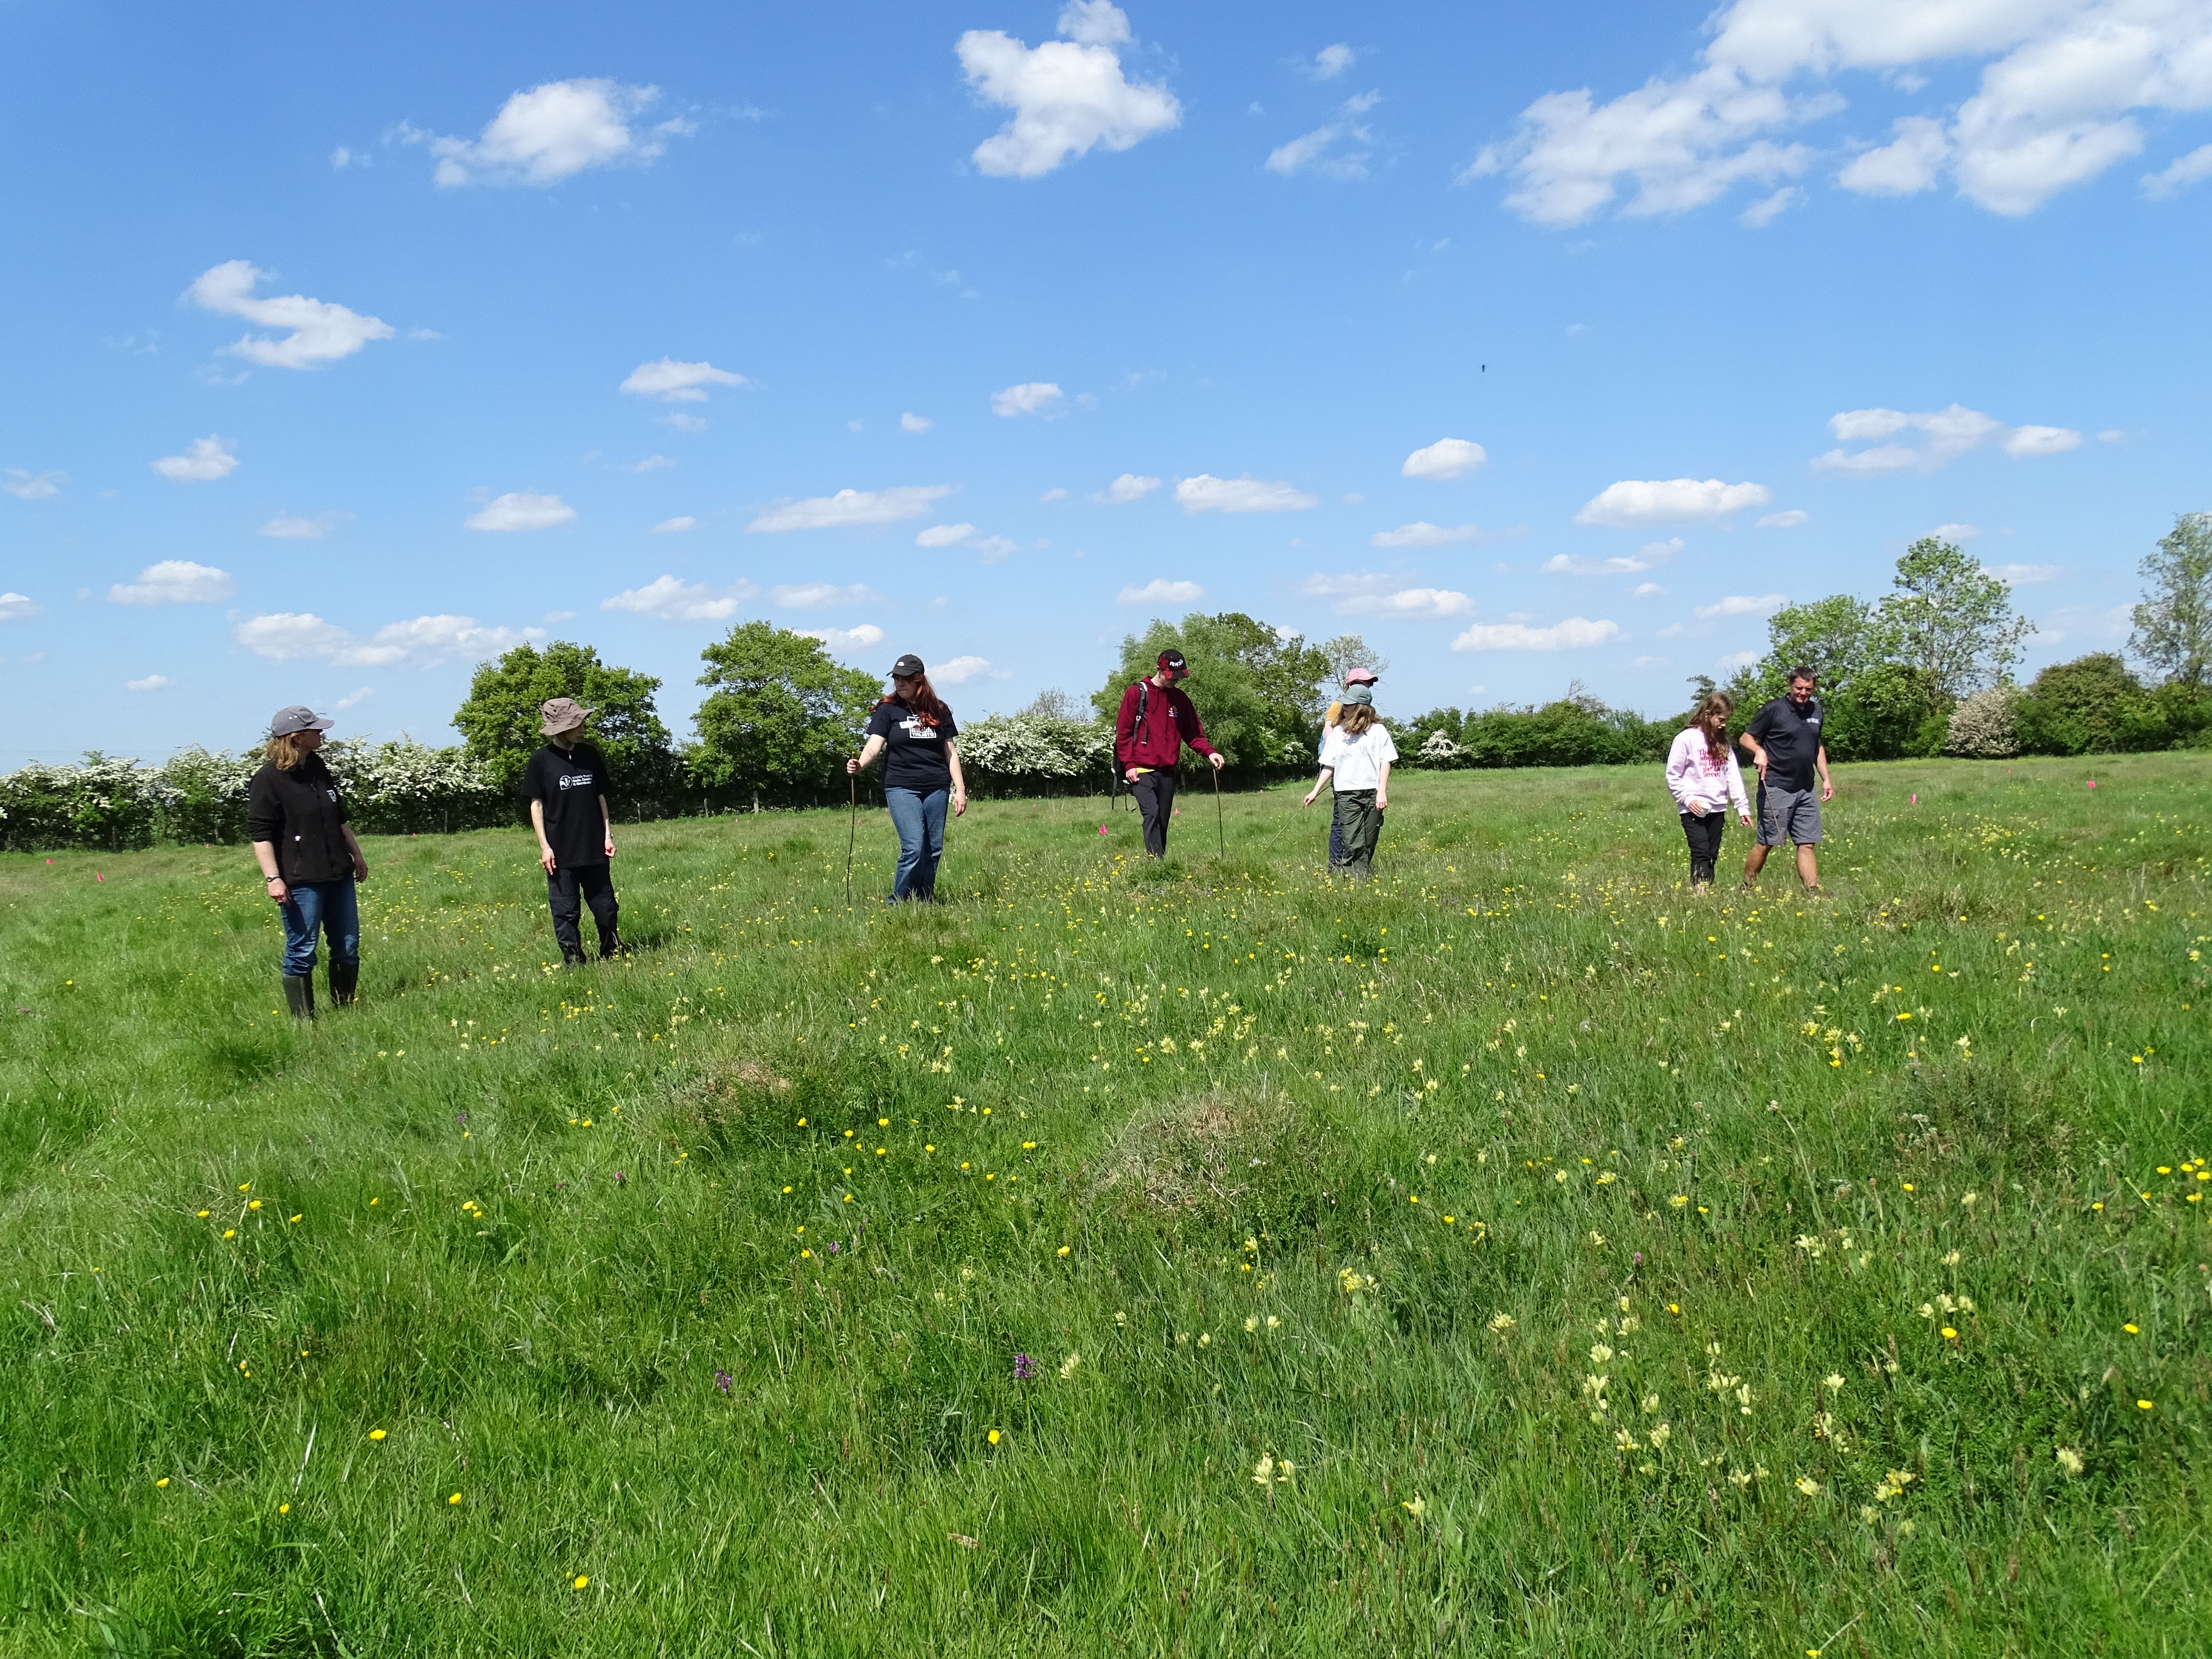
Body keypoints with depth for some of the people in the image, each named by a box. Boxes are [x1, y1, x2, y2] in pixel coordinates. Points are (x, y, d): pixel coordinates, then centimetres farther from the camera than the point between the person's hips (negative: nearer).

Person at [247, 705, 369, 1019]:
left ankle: (345, 1011, 22)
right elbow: (260, 834, -13)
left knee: (348, 948, 10)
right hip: (300, 882, -7)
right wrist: (273, 878, -19)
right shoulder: (268, 780, -10)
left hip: (338, 875, 7)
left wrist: (357, 854, 26)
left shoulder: (318, 769, 12)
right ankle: (303, 1021, 7)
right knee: (302, 953, -2)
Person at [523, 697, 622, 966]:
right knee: (566, 913, 4)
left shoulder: (590, 755, 4)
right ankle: (573, 961, 15)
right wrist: (544, 846, -7)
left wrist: (608, 835, 6)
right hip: (561, 852, -3)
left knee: (606, 908, 9)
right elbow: (536, 805, -2)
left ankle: (612, 954, 26)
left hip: (594, 849, 3)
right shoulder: (541, 761, -6)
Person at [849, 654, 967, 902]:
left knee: (934, 850, 4)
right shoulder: (888, 710, 1)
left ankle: (925, 904, 16)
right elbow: (874, 746, -10)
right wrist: (859, 763, -31)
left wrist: (960, 790, 7)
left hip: (937, 788, 3)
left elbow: (951, 752, 11)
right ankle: (896, 903, 0)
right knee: (913, 848, -14)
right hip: (901, 788, -3)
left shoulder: (939, 711, 8)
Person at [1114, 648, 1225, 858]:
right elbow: (1123, 732, -2)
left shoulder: (1180, 698, 13)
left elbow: (1193, 733, 15)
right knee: (1152, 814, -19)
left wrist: (1209, 752, -3)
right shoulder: (1137, 693, -1)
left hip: (1168, 771, 5)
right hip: (1142, 770, -5)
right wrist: (1129, 764, -9)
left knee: (1163, 821, 7)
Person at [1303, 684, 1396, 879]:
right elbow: (1328, 766, 11)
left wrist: (1382, 792, -7)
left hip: (1372, 793, 0)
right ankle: (1359, 879, -6)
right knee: (1353, 843, -8)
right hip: (1347, 793, 1)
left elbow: (1385, 762, 1)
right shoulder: (1337, 732, 8)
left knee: (1369, 843, 4)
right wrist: (1315, 791, 7)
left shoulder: (1378, 730, 3)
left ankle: (1366, 875, 14)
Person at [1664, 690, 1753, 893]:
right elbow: (1672, 775, -5)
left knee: (1713, 855, 6)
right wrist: (1687, 798, -12)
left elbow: (1733, 776, 10)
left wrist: (1742, 806, 5)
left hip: (1718, 808, 6)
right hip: (1694, 809, -6)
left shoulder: (1722, 742, 13)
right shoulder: (1687, 738, -6)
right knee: (1701, 853, -13)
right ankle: (1699, 892, -18)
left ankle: (1709, 891, 10)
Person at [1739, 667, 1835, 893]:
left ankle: (1814, 893, 5)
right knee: (1766, 843, -2)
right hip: (1776, 788, -6)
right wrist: (1759, 751, -23)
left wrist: (1826, 779, 18)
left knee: (1807, 845, 4)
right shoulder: (1774, 709, -6)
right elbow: (1746, 738, -3)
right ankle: (1745, 891, 9)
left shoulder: (1816, 711, 13)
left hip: (1806, 790, 6)